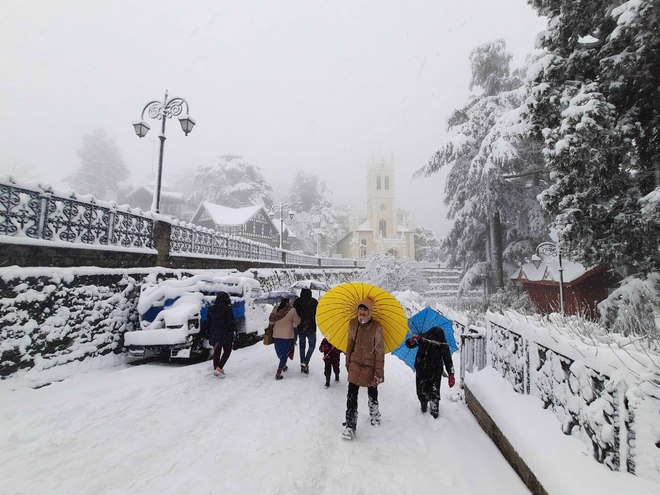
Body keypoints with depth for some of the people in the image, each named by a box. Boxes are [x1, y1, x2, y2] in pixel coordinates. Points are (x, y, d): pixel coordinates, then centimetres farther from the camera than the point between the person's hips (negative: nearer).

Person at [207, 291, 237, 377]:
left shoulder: (211, 308, 4)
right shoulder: (227, 308, -15)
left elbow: (208, 321, 9)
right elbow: (231, 322, -13)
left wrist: (210, 334, 15)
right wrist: (233, 331, 1)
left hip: (214, 334, 6)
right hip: (225, 334, -5)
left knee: (216, 351, 16)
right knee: (227, 351, 8)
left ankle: (216, 369, 21)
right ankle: (219, 368, -4)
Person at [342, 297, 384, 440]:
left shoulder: (376, 327, -18)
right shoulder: (353, 324, -5)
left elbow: (380, 351, -13)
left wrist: (379, 372, -11)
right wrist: (348, 363, 12)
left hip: (370, 366, -2)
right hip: (355, 364, 2)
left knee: (372, 393, 19)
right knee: (351, 395, -2)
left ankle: (374, 414, 48)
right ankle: (350, 425, 11)